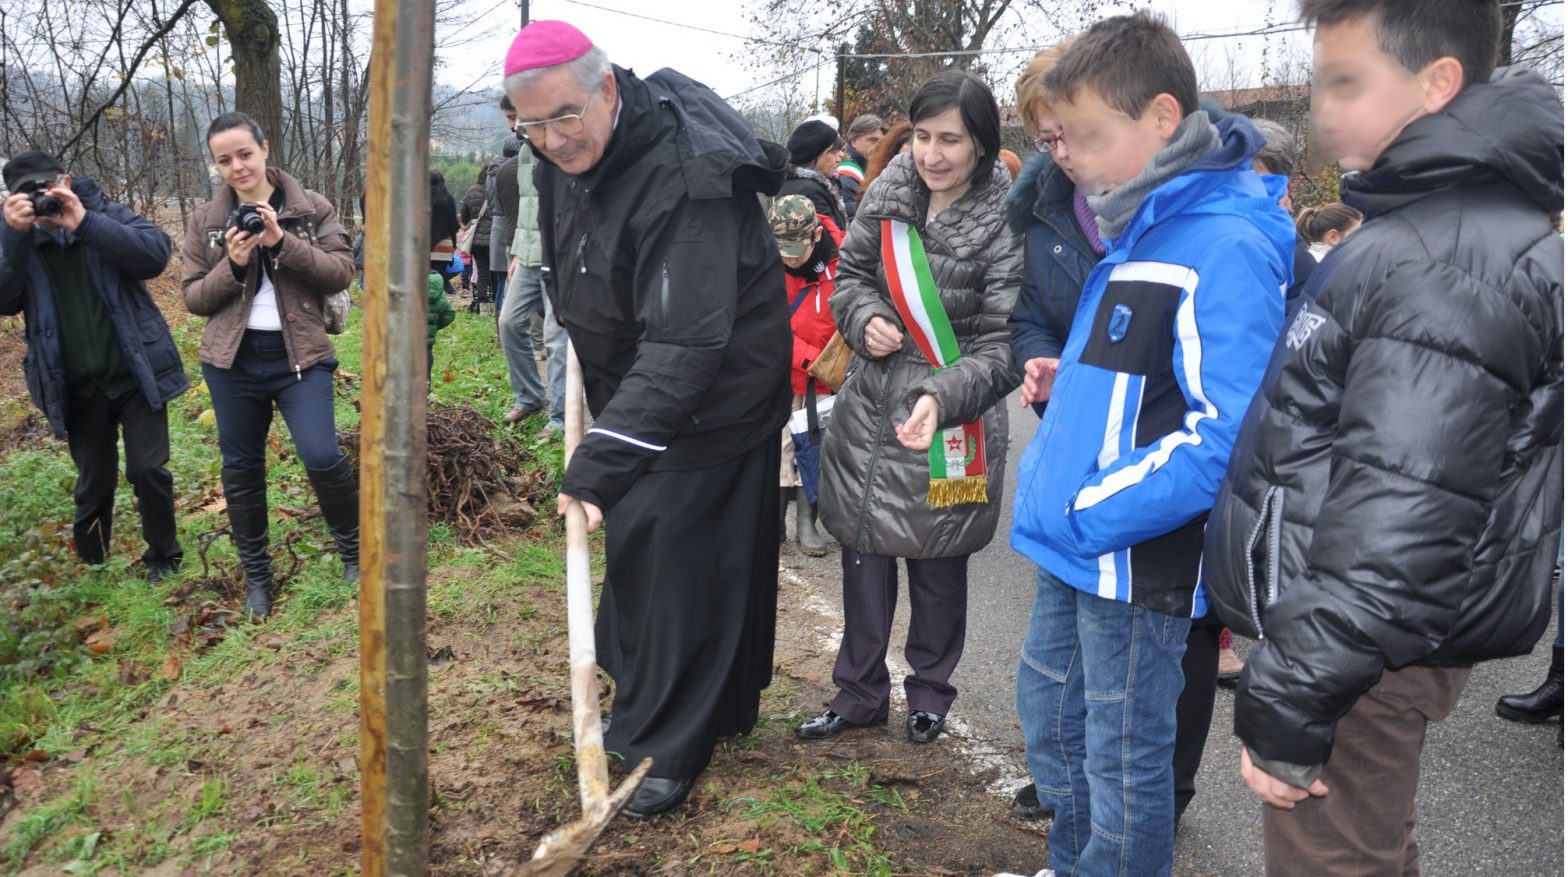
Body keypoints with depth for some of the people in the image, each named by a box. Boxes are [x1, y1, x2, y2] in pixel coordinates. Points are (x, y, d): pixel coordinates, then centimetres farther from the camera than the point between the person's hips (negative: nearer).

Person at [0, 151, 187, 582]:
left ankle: (163, 558, 19)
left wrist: (84, 223, -26)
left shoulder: (106, 213, -2)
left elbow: (156, 253, -20)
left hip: (136, 375, -2)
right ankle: (92, 567, 28)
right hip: (79, 388, 2)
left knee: (148, 469, -1)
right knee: (94, 482, 11)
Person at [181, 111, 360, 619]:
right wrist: (233, 265, -13)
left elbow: (341, 272, -9)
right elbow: (194, 298, 4)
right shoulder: (206, 221, 5)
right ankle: (256, 575, 26)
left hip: (300, 354, -2)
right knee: (241, 469, 10)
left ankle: (354, 551, 11)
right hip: (233, 360, 3)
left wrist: (283, 242, -20)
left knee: (322, 457, -14)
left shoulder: (311, 208, 1)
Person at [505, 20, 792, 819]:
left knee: (670, 558, -6)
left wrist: (599, 464, -42)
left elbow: (685, 346, -38)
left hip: (709, 401, -9)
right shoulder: (568, 153, -2)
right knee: (636, 549, 17)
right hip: (634, 387, 9)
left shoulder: (682, 179, -32)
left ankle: (666, 750, 12)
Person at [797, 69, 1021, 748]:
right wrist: (865, 320, -11)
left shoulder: (1006, 223, -16)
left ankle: (930, 690, 36)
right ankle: (859, 691, 31)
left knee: (938, 563, 12)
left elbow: (1002, 348, -18)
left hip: (952, 419, -4)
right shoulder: (890, 192, -2)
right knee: (863, 549, 13)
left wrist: (941, 399, -35)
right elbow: (851, 273, 11)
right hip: (870, 404, 4)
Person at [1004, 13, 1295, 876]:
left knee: (1124, 761, 9)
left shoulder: (1226, 247, -19)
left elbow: (1229, 435, -26)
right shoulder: (1136, 228, 9)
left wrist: (1088, 513, -21)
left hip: (1137, 558, -9)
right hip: (1071, 547, 9)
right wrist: (1070, 380, 4)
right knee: (1050, 721, 23)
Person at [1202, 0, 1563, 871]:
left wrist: (1291, 698, -23)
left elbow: (1398, 523, -29)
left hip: (1362, 652, -10)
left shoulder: (1446, 267, -23)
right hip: (1358, 633, 10)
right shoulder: (1443, 226, 11)